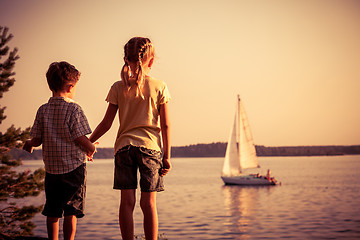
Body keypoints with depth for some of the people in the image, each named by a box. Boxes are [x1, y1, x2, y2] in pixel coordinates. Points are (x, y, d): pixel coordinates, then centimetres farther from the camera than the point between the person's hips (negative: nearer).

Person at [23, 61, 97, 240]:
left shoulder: (43, 110, 1)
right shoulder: (74, 109, -11)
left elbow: (37, 140, 3)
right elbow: (80, 138, -14)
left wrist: (29, 144, 26)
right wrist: (91, 150, 7)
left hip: (51, 168, 4)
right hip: (74, 167, -4)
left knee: (52, 212, 12)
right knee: (71, 212, 3)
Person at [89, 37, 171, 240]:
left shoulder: (118, 88, 3)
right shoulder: (159, 87, 0)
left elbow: (106, 124, 4)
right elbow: (165, 125, -1)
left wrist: (88, 142, 17)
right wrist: (167, 156, 4)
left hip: (124, 146, 1)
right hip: (150, 147, -1)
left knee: (127, 202, 2)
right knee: (149, 203, 2)